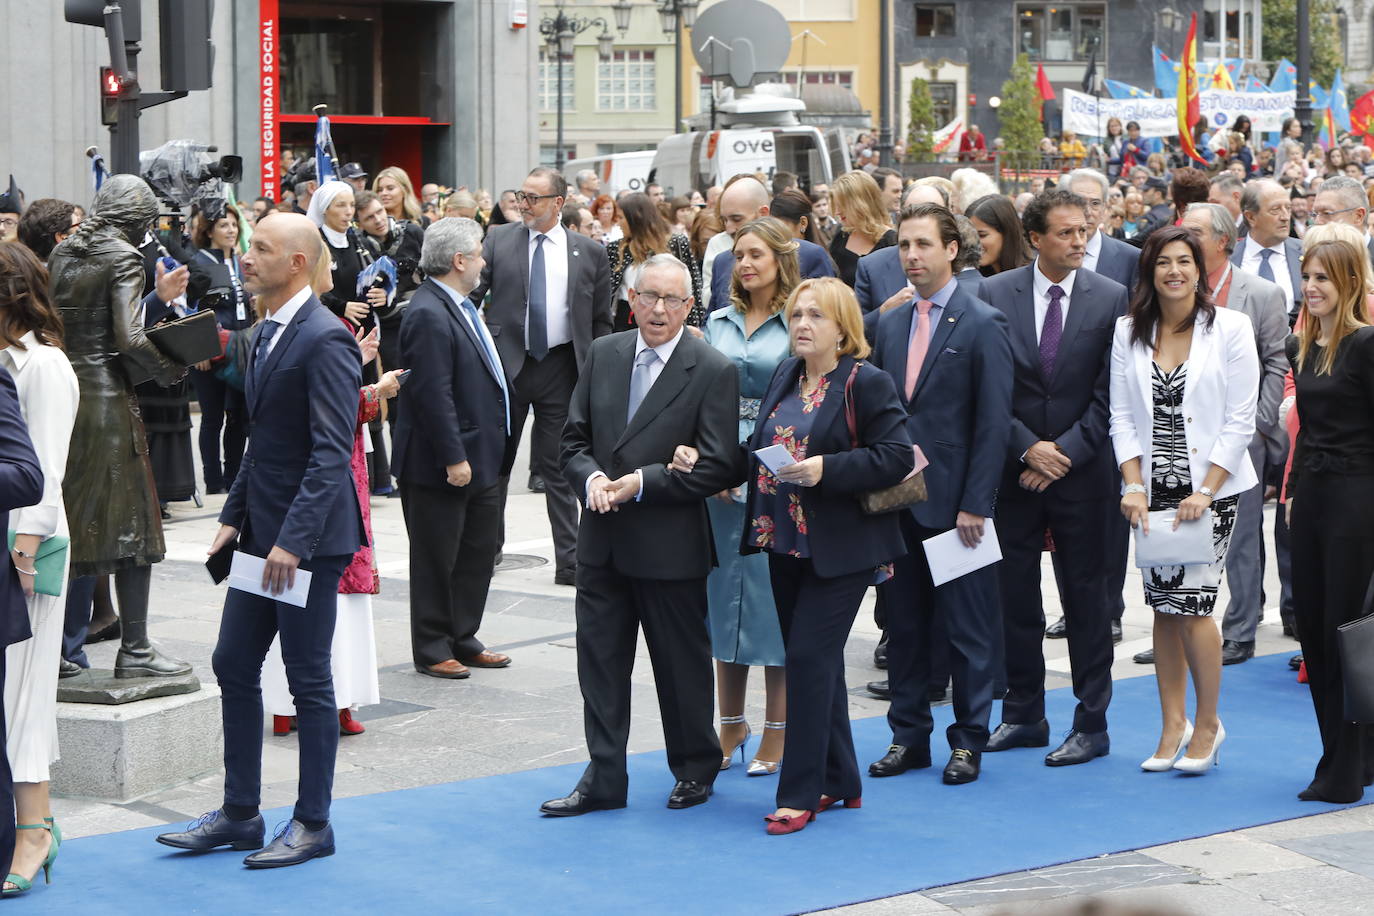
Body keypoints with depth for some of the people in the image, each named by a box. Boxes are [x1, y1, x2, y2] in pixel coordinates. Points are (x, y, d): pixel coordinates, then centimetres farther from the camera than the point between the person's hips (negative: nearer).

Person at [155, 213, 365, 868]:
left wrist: (293, 541, -25)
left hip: (308, 538, -10)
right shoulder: (267, 333, 13)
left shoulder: (325, 341, -18)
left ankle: (313, 824, 12)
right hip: (262, 533, 10)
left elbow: (332, 452, -22)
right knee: (233, 666, 12)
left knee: (308, 680, 1)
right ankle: (239, 813, 22)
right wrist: (235, 516, 14)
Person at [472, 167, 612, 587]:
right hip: (506, 363, 0)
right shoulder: (498, 241, 1)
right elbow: (470, 295, -1)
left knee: (558, 466, 4)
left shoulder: (590, 253, 2)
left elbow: (601, 321, 7)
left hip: (560, 367, 0)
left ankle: (569, 561, 8)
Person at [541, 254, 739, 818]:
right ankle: (603, 779, 15)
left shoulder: (713, 371, -8)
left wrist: (642, 484, -17)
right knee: (599, 661, 7)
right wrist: (591, 479, -10)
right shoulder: (603, 355, 7)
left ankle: (695, 769, 26)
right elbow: (574, 439, 11)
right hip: (603, 542, 5)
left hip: (671, 545, -4)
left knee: (681, 664, 9)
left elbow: (718, 467, -12)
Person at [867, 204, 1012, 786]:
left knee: (967, 628, 1)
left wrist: (975, 503, -14)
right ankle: (909, 736, 20)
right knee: (904, 623, 10)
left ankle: (968, 741, 10)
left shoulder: (982, 325, -6)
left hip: (956, 499, -6)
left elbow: (993, 422, -9)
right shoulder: (890, 324, 12)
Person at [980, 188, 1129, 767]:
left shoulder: (1111, 298, -2)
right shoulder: (995, 294, 1)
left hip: (1082, 469, -1)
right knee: (1015, 595, 8)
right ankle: (1023, 715, 19)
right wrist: (1028, 448, -10)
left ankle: (1091, 724, 10)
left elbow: (1109, 393, -3)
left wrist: (1065, 452, -10)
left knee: (1086, 598, 3)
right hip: (1014, 467, 2)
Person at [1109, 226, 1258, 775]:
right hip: (1153, 490, 3)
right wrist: (1134, 485, -6)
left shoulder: (1230, 328, -3)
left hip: (1212, 487, -3)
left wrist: (1205, 492, -12)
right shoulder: (1129, 332, 7)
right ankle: (1173, 726, 15)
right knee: (1162, 606, 5)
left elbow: (1240, 420, -6)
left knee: (1191, 604, -9)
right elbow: (1122, 415, 6)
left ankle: (1207, 724, 6)